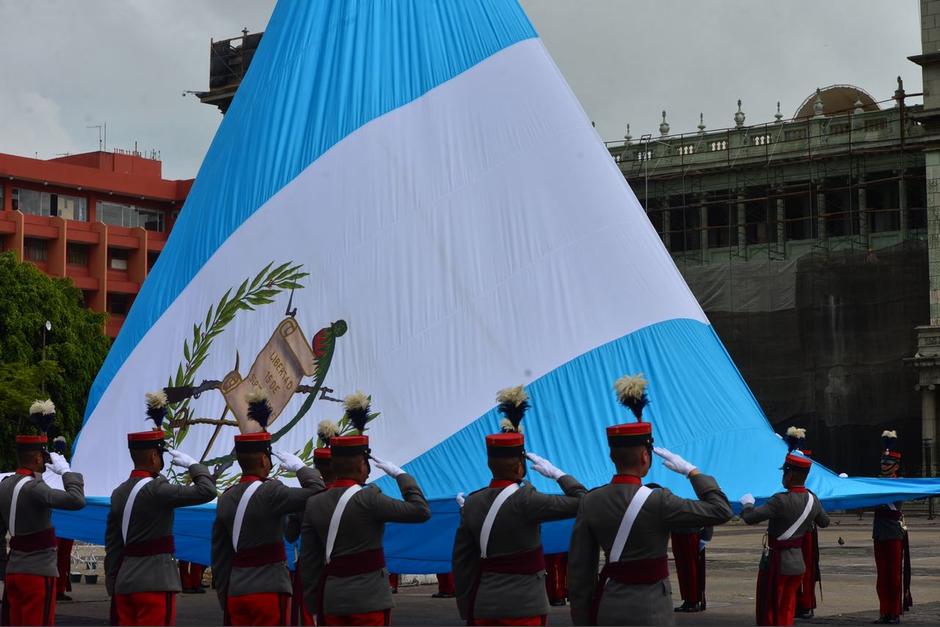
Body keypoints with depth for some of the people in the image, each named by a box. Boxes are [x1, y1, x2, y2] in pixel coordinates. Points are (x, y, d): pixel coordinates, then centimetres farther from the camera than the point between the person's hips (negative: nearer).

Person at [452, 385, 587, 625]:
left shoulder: (471, 503, 3)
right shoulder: (524, 500, -16)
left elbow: (462, 562, 6)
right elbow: (581, 503, -12)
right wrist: (556, 474, 2)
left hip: (485, 606, 6)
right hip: (524, 606, -6)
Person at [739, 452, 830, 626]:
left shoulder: (782, 501, -24)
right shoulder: (812, 499, -1)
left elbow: (750, 518, -26)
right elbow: (824, 522, 18)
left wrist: (747, 503, -6)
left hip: (776, 563, -7)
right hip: (798, 564, 7)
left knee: (768, 613, 4)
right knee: (787, 612, 15)